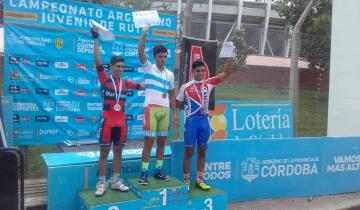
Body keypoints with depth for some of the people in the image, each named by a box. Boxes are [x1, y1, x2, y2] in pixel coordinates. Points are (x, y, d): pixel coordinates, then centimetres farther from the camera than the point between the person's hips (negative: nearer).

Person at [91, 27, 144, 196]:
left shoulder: (126, 83, 7)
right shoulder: (104, 79, -4)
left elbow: (141, 87, 22)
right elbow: (97, 61, -14)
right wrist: (95, 39, -19)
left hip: (121, 123, 4)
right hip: (107, 122, -4)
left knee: (118, 153, 12)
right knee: (104, 153, 5)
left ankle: (116, 181, 24)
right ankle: (101, 183, 15)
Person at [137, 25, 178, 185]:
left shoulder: (170, 74, 14)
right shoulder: (148, 68, 2)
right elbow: (140, 52, -13)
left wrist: (174, 112, 12)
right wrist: (144, 33, -19)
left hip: (165, 110, 5)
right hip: (151, 109, -5)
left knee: (162, 141, 9)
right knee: (149, 141, -4)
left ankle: (159, 170, 20)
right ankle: (144, 172, 5)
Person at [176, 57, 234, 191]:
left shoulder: (208, 83, 5)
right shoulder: (185, 87, -1)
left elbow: (226, 72, 2)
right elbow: (177, 104, 8)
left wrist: (231, 56, -8)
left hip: (204, 121, 3)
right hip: (192, 121, -3)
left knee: (202, 151, 9)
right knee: (189, 151, 3)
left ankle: (199, 180, 19)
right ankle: (186, 180, 13)